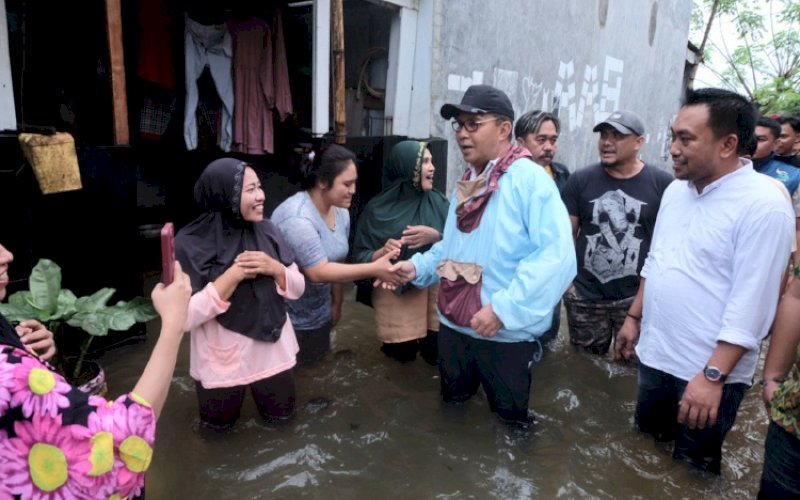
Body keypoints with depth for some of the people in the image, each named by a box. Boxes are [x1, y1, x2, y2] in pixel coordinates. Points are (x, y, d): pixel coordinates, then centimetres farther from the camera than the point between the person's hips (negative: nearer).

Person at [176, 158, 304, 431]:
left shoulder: (266, 230, -6)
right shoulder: (191, 243, -18)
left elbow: (298, 288, -1)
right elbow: (185, 317, -22)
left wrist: (275, 268, -21)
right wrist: (233, 275, -27)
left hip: (271, 347, 3)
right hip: (221, 357, -3)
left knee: (280, 414, 21)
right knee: (220, 425, 20)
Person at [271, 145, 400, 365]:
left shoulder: (341, 211, -1)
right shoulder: (297, 218, -28)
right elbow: (319, 272, -30)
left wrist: (336, 303, 12)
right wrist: (375, 269, -31)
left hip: (320, 313, 8)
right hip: (289, 320, -7)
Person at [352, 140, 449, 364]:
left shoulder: (437, 201, 1)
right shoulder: (378, 209, -6)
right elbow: (360, 257, -6)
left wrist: (436, 236, -19)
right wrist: (382, 252, -26)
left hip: (434, 288, 2)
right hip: (395, 294, -2)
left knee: (438, 353, 0)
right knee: (402, 354, 3)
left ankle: (429, 342, 33)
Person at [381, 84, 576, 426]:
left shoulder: (529, 180, -16)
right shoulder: (466, 184, 11)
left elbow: (556, 255, -26)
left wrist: (503, 309, -28)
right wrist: (418, 267, 1)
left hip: (506, 334, -7)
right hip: (453, 326, 8)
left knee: (509, 421, 15)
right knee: (452, 410, 26)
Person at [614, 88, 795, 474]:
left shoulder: (763, 206, -19)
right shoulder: (676, 190, 4)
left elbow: (751, 303, -22)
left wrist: (714, 376, -22)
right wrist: (634, 317, 14)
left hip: (709, 372, -6)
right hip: (654, 355, 7)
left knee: (691, 468, 14)